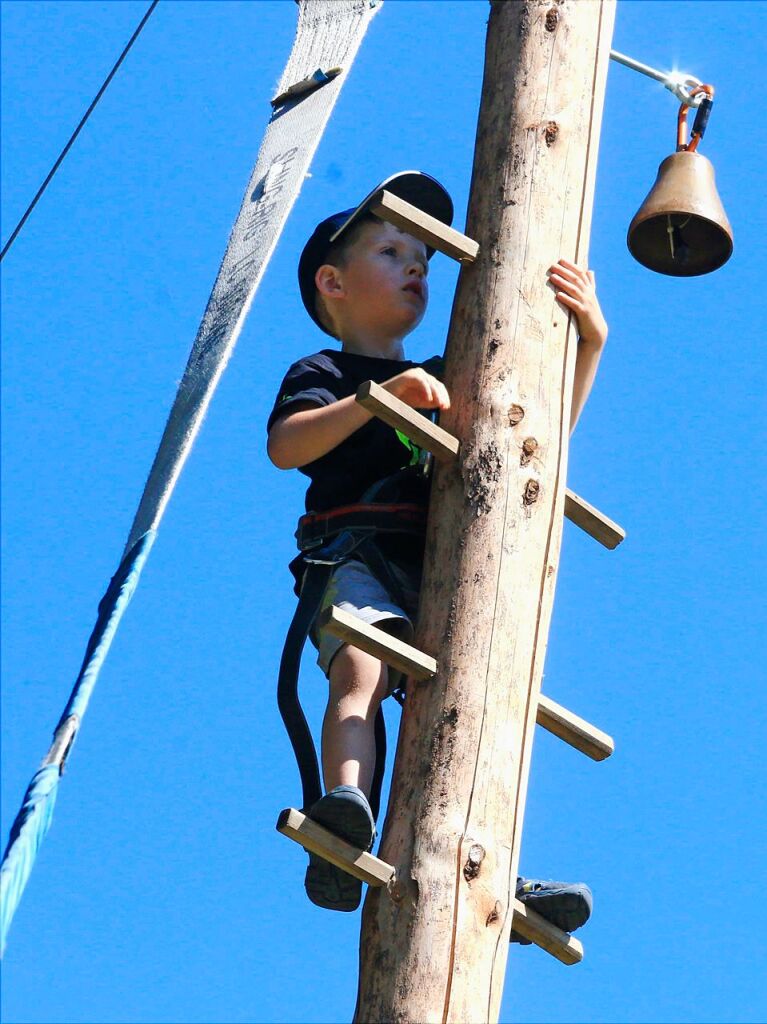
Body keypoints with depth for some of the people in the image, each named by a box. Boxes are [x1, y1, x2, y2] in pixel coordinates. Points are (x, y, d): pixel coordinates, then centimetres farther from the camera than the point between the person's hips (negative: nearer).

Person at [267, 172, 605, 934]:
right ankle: (345, 803, -53)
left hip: (440, 578, 6)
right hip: (356, 561, -6)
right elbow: (284, 445, -8)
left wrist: (590, 340, 19)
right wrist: (381, 396, -19)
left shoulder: (443, 382, 33)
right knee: (361, 670, -33)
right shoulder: (325, 373, 14)